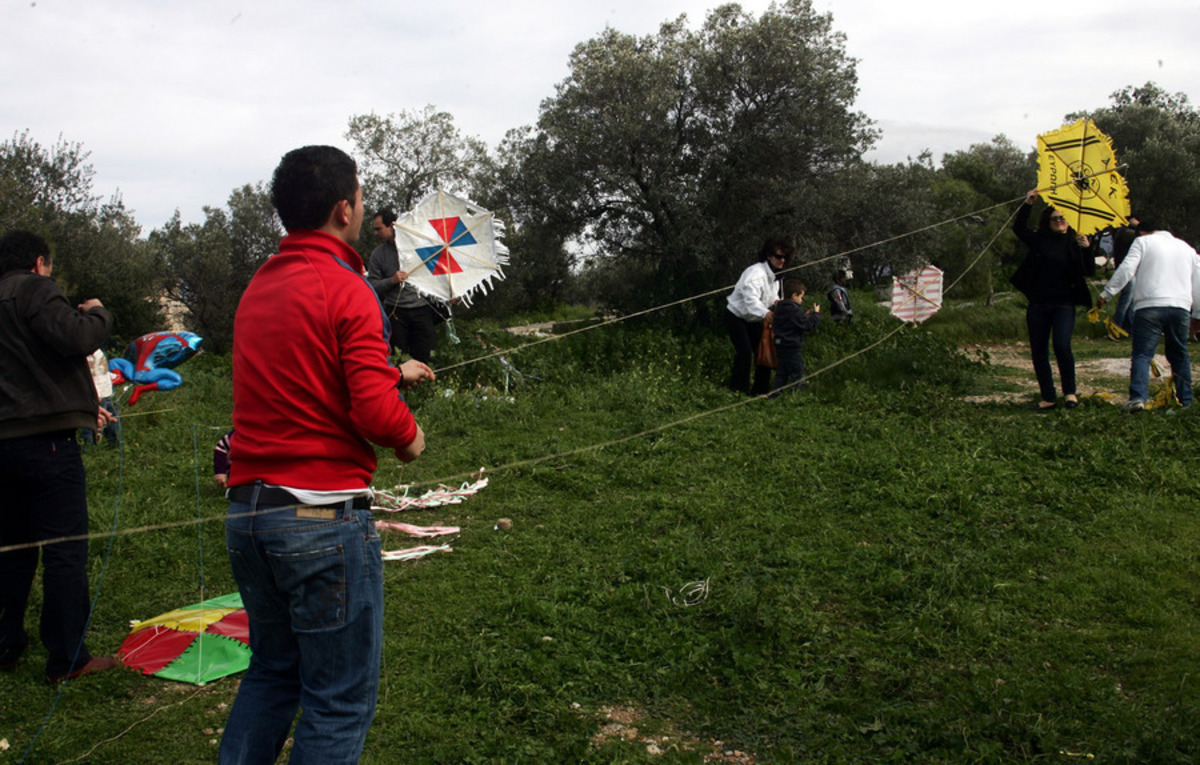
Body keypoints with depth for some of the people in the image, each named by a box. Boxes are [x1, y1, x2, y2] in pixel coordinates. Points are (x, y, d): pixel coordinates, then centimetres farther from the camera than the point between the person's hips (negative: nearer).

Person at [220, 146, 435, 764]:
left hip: (246, 512, 8)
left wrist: (392, 373, 30)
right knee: (341, 700, 4)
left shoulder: (257, 289, 12)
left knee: (272, 670, 23)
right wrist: (409, 434, 0)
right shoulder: (346, 289, -13)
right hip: (322, 513, -8)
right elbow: (375, 410, -21)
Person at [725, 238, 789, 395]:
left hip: (753, 319, 9)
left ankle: (761, 389, 14)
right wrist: (765, 313, -61)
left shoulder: (774, 276, 3)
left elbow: (772, 295, 14)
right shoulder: (755, 273, -29)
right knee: (744, 351, -20)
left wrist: (776, 301, -13)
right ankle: (738, 389, -14)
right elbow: (751, 299, -42)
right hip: (736, 316, -9)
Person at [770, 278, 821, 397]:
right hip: (793, 347, -9)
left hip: (781, 346, 9)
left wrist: (805, 316, 13)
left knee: (781, 373, 14)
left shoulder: (779, 308, 10)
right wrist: (816, 314, -4)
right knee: (797, 374, 0)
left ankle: (775, 395, 14)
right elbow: (809, 325, -18)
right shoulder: (795, 310, -18)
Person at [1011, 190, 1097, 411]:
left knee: (1062, 345, -20)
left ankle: (1070, 392, -2)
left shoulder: (1074, 244, 4)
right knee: (1038, 351, 3)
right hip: (1038, 304, 3)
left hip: (1063, 304, -3)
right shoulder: (1040, 241, 8)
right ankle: (1048, 398, 14)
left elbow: (1090, 271, -2)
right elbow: (1019, 228, 5)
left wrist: (1087, 249, -17)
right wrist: (1028, 204, -2)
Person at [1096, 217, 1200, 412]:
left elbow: (1126, 269, -8)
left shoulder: (1143, 242, 7)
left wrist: (1106, 294, -7)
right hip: (1181, 307, 5)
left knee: (1142, 354, -8)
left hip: (1149, 306, -5)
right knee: (1179, 355, 17)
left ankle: (1138, 397, -24)